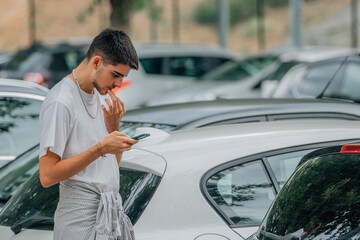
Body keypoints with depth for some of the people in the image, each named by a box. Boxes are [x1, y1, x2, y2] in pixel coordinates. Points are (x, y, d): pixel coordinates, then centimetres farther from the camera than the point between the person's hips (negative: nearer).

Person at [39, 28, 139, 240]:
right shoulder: (60, 102, -14)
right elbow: (47, 176, -19)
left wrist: (114, 126, 0)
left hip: (111, 213, 8)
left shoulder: (98, 96, 13)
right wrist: (100, 148, -20)